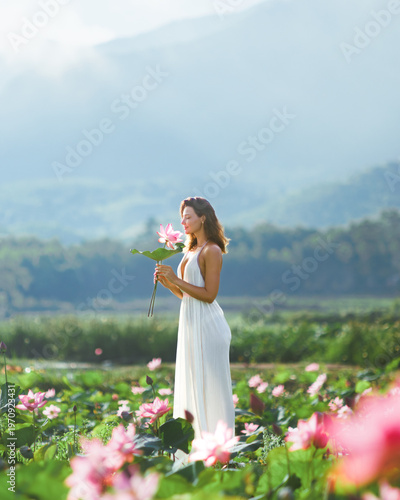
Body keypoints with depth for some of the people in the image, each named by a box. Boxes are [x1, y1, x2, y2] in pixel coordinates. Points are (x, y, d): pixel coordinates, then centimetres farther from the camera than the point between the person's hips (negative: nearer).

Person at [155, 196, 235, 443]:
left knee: (209, 384, -5)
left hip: (207, 325, -9)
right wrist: (168, 283, 2)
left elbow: (209, 294, -18)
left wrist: (176, 280, -19)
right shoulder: (192, 251, 16)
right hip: (191, 323, 9)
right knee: (191, 384, 10)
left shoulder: (212, 251, -11)